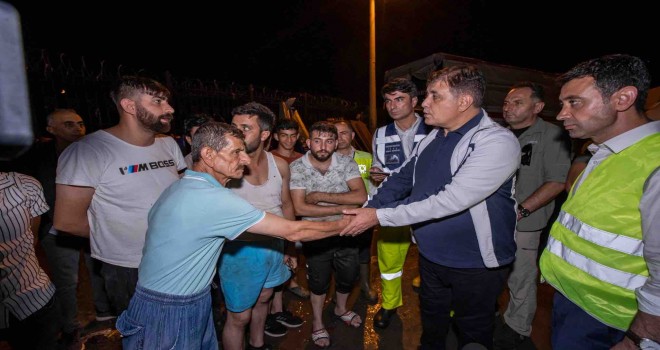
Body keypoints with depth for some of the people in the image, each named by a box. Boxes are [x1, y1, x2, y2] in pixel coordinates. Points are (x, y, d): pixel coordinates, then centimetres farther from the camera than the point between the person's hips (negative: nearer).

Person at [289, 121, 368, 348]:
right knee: (319, 280, 16)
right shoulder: (296, 168, -16)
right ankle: (317, 321, 44)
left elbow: (361, 196, -21)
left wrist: (321, 196, -25)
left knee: (348, 276, 20)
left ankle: (341, 309, 53)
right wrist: (342, 208, -24)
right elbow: (300, 208, -23)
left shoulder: (347, 163, -10)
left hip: (345, 232, 3)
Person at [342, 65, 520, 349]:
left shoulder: (497, 142, -23)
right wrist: (364, 212, -5)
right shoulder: (432, 138, 0)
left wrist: (379, 216, -27)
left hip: (475, 265, -6)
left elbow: (450, 200, -31)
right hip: (430, 256, 6)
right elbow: (401, 179, 6)